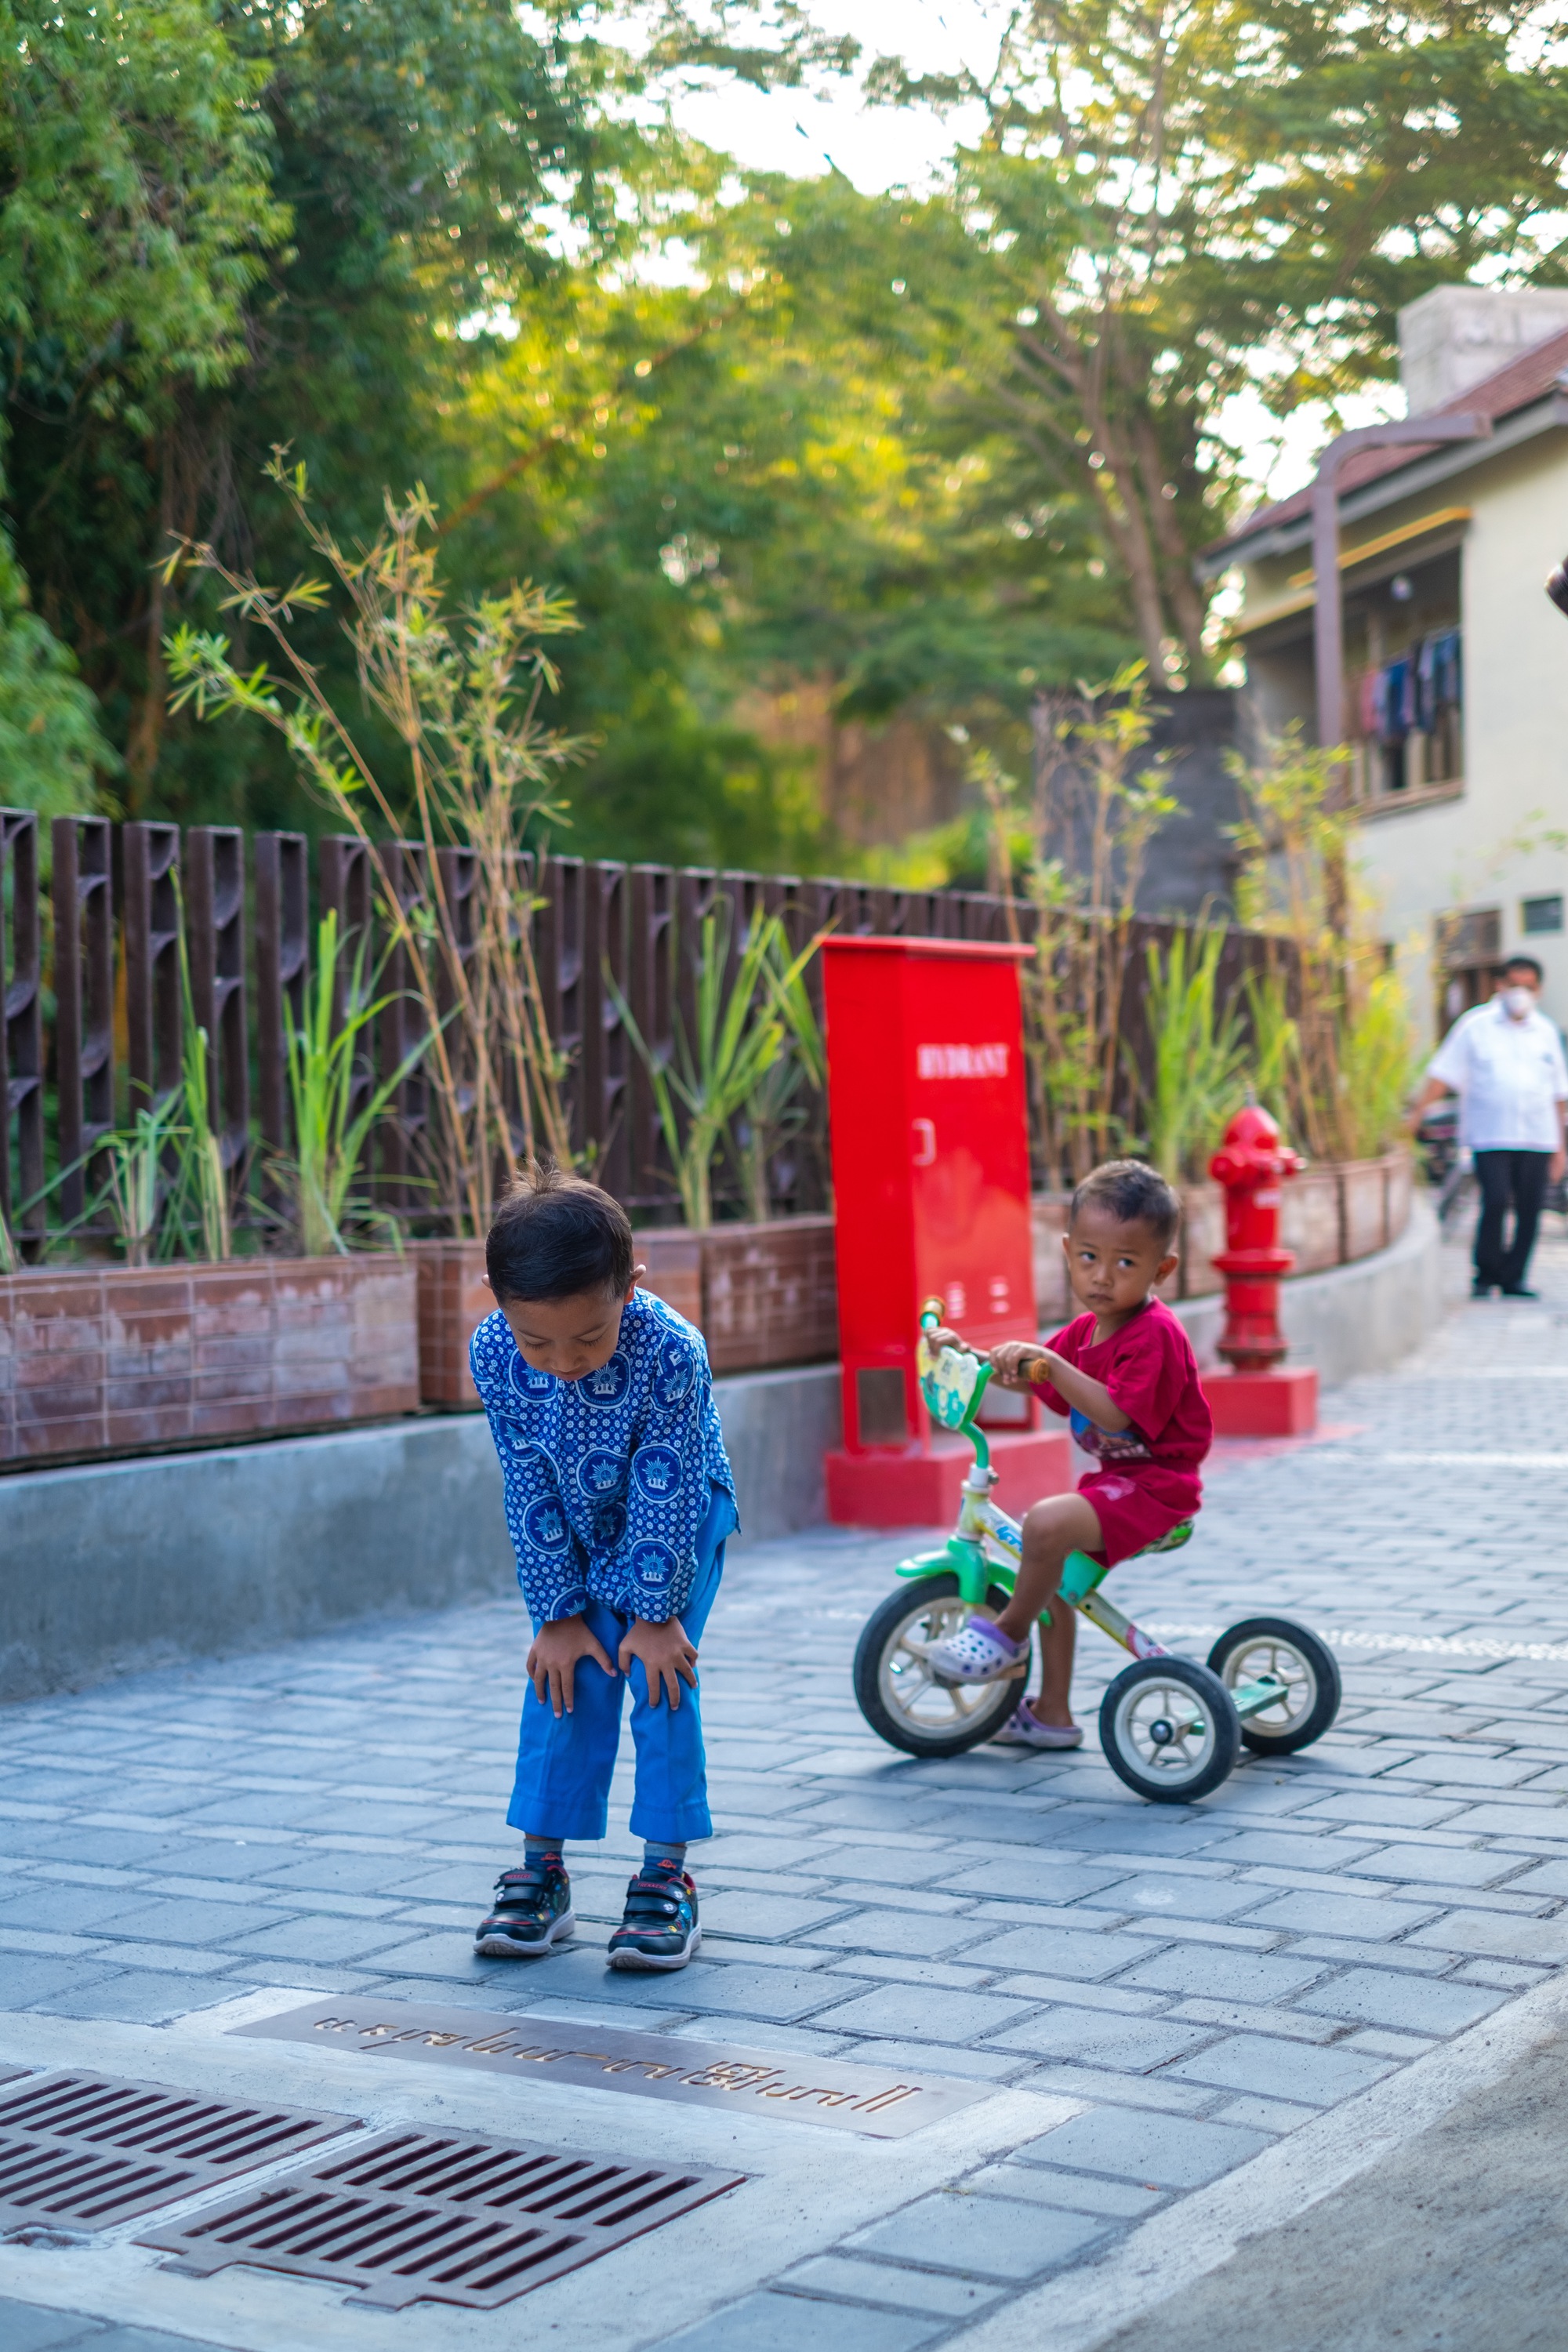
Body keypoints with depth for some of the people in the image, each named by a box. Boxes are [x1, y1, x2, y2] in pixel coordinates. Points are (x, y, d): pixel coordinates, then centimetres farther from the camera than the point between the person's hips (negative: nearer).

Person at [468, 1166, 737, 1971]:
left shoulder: (669, 1350, -38)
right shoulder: (493, 1355, -28)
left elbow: (665, 1493, -28)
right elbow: (529, 1492, -17)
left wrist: (655, 1613, -20)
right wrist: (557, 1615, -14)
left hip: (678, 1520, -3)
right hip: (578, 1532, 3)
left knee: (659, 1673, -11)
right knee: (564, 1678, -3)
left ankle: (666, 1875, -2)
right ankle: (541, 1871, 7)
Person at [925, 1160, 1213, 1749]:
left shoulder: (1155, 1335, -20)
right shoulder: (1088, 1329, 9)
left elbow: (1115, 1414, -30)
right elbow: (1031, 1378, 17)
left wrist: (1053, 1364, -37)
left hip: (1154, 1484, -10)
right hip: (1116, 1479, 11)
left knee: (1046, 1525, -29)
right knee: (1052, 1563, 20)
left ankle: (1007, 1634, -4)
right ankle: (1052, 1712, 27)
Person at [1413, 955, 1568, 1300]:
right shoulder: (1476, 1025, 5)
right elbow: (1444, 1073, 2)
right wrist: (1417, 1113, -8)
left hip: (1537, 1139, 3)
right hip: (1490, 1137, -3)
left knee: (1529, 1210, 0)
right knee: (1496, 1201, -15)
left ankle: (1513, 1279, 11)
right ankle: (1485, 1275, 0)